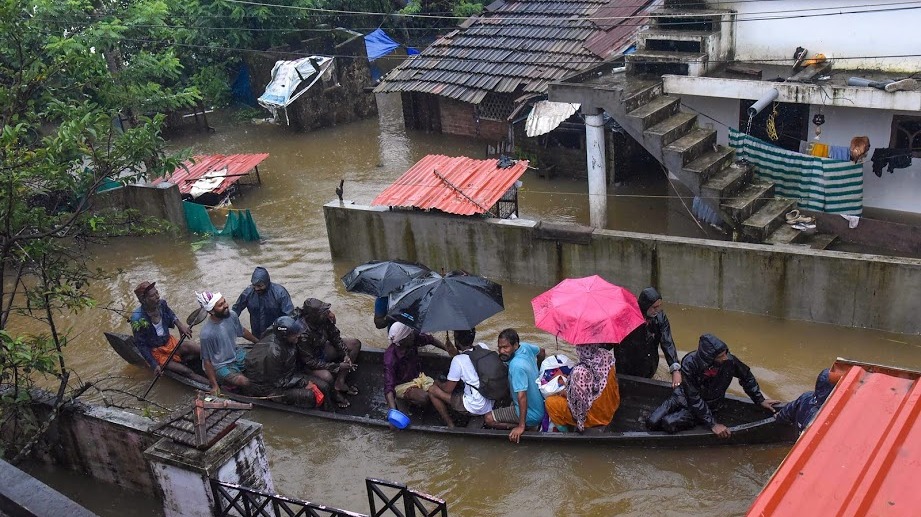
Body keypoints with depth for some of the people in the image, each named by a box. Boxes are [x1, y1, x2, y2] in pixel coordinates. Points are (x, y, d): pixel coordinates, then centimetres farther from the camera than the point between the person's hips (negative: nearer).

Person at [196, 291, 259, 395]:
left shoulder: (231, 315, -14)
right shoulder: (207, 334, -31)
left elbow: (242, 331, 9)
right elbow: (207, 361, -19)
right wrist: (214, 385, -16)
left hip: (236, 354, 7)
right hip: (221, 365, -7)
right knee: (244, 382, -26)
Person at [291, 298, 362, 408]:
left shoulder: (325, 318, -19)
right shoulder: (303, 333, -36)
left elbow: (334, 336, -1)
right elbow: (310, 361, -30)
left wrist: (345, 354, -15)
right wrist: (338, 366, -29)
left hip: (322, 349, 8)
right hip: (307, 362, -8)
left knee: (355, 344, 1)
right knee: (327, 377, -36)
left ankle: (340, 382, -2)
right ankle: (334, 392, 1)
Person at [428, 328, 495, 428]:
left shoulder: (458, 360, -21)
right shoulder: (483, 347, -3)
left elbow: (448, 389, -11)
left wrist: (438, 383, 10)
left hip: (476, 408, -7)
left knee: (432, 390, 0)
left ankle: (449, 422, 13)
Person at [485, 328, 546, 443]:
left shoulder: (517, 366, -33)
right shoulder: (525, 346, -8)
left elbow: (522, 396, -34)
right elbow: (542, 352, 14)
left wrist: (521, 426, -30)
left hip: (532, 414, -9)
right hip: (539, 404, 9)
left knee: (489, 419, -10)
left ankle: (529, 426, -5)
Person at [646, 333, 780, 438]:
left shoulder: (729, 361, -25)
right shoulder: (689, 363, -30)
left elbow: (747, 377, -2)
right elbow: (694, 399, -26)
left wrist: (760, 400, 2)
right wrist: (712, 424, -28)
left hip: (708, 405, 0)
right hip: (684, 397, 1)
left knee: (669, 423, -26)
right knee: (652, 422, -14)